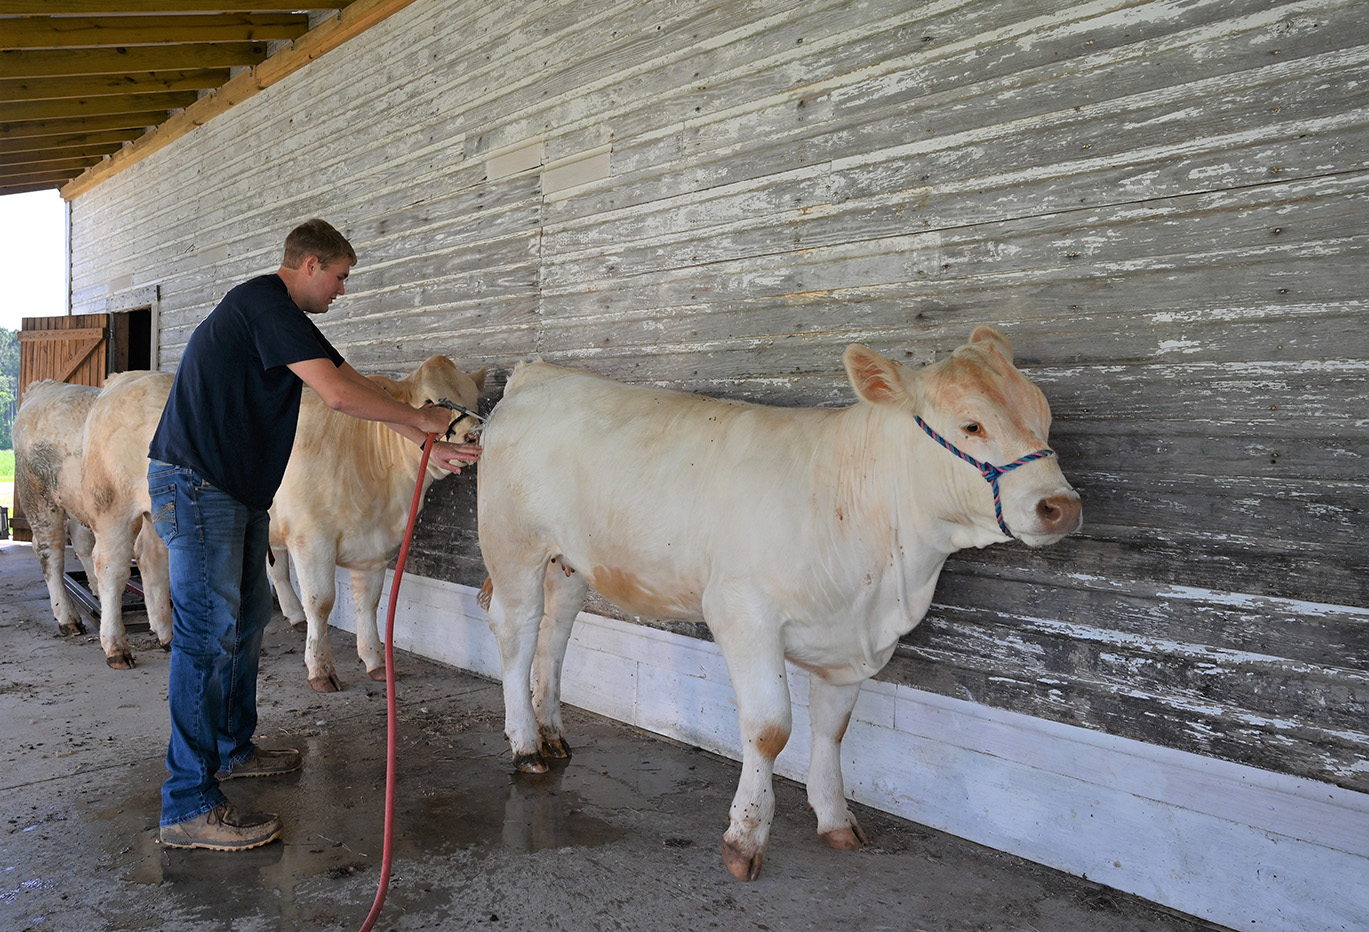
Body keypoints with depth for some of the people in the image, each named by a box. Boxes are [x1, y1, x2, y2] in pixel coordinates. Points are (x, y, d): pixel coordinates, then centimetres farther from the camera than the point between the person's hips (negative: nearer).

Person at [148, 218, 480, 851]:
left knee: (247, 616, 17)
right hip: (195, 483, -11)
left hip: (237, 490, 11)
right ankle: (190, 805, -5)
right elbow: (339, 394, -21)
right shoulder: (264, 301, -13)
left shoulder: (286, 319, 18)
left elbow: (356, 388, 18)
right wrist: (419, 418, -7)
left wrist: (430, 444, 15)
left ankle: (232, 748, 33)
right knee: (209, 633, -11)